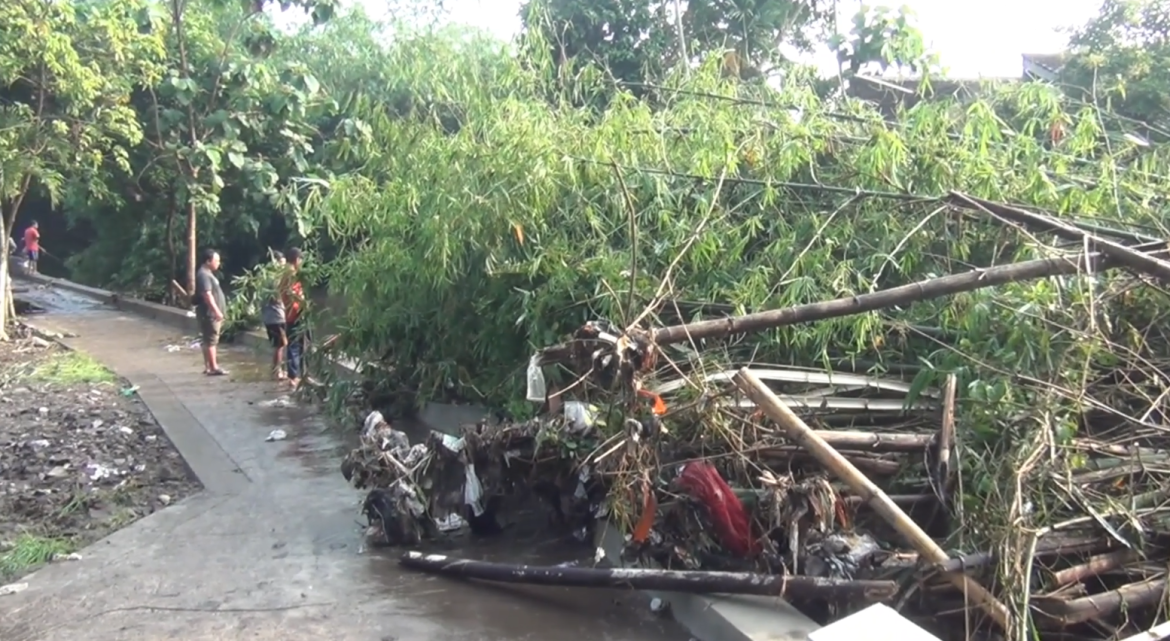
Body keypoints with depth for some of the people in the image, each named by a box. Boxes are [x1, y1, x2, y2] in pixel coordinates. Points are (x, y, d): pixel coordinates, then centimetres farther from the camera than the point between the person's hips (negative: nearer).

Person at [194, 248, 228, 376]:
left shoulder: (208, 274, 17)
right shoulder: (203, 275, -16)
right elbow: (207, 295, -24)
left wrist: (218, 312, 24)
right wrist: (217, 311, -26)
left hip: (212, 313, 11)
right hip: (209, 313, -11)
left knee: (208, 340, 13)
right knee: (211, 340, -10)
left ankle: (208, 366, 18)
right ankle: (214, 367, -10)